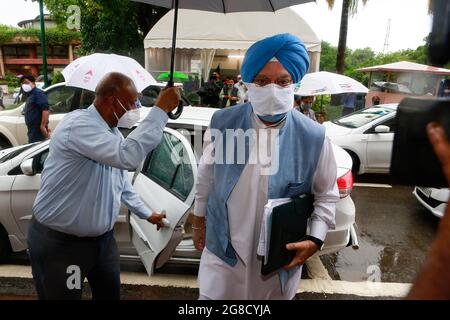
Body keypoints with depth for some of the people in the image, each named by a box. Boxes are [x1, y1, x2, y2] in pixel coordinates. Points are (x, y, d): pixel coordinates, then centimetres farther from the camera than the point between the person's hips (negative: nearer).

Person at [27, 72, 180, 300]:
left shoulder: (112, 133, 4)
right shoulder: (79, 124, -24)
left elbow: (121, 184, 16)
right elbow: (128, 156, -41)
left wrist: (146, 214, 20)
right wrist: (160, 110, -34)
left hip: (102, 238, 8)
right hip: (59, 243, -8)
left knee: (110, 293, 20)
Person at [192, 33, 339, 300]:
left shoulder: (314, 137, -13)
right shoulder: (223, 123, -10)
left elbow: (327, 195, -1)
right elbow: (206, 178, 3)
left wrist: (315, 239, -11)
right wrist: (199, 221, 11)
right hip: (223, 249, 1)